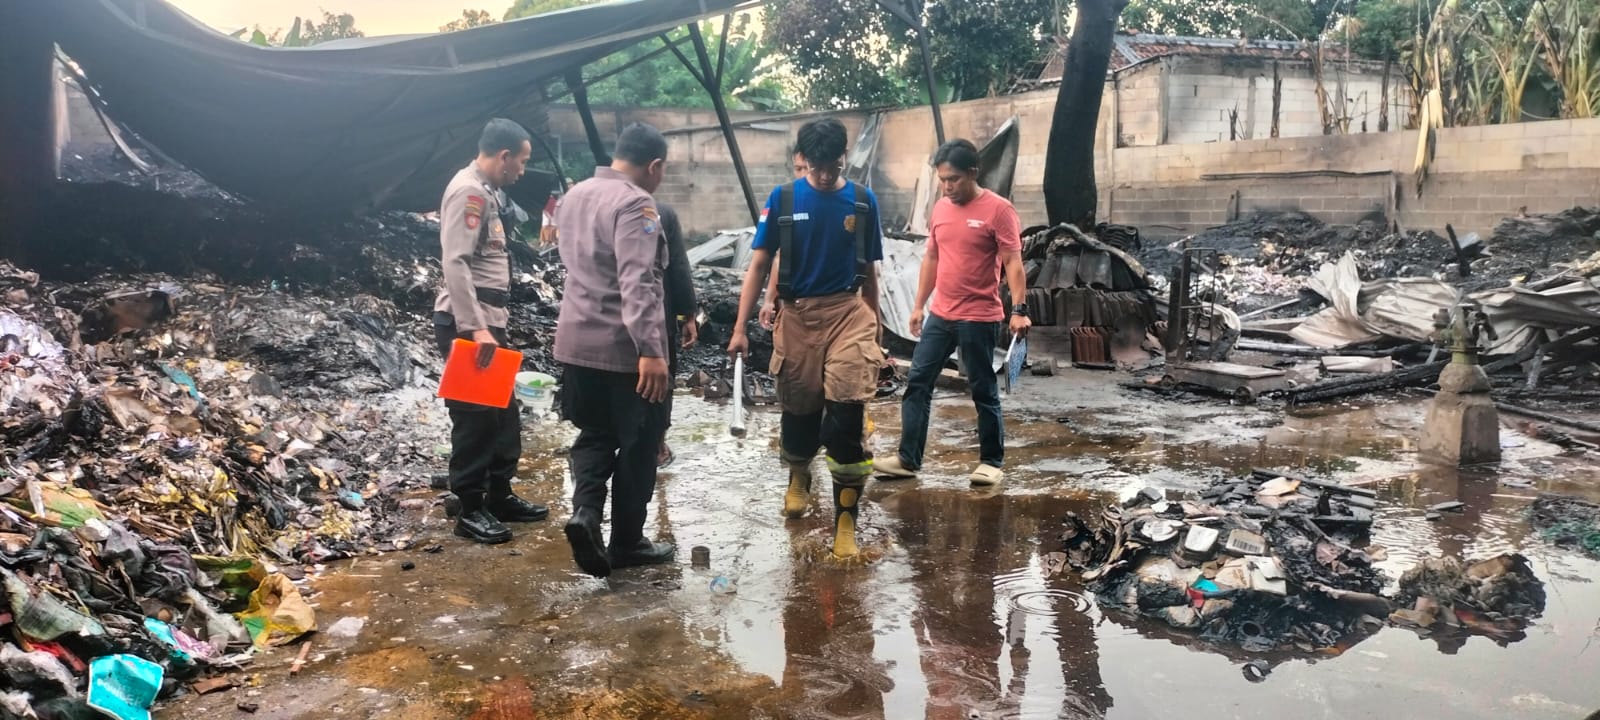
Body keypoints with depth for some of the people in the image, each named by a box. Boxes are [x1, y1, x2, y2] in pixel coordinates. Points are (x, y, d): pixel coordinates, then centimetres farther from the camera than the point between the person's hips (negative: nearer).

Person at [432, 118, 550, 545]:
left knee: (503, 413, 14)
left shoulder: (487, 192, 17)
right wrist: (474, 328, -29)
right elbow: (455, 264, -23)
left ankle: (500, 497, 24)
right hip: (467, 324, -10)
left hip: (488, 320, 10)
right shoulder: (469, 192, -14)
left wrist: (490, 324, 18)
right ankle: (470, 510, 6)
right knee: (474, 416, -3)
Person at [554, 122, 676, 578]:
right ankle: (626, 541, 17)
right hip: (626, 349, -7)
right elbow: (637, 283, -28)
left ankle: (584, 512, -3)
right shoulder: (635, 204, -17)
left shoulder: (575, 195, 10)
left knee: (594, 434, 19)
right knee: (637, 444, 8)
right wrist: (650, 350, -31)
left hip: (576, 340, 7)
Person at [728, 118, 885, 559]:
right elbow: (759, 265, -1)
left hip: (848, 312, 0)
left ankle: (846, 519, -5)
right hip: (797, 316, 1)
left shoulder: (862, 202, 2)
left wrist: (875, 325, 15)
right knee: (799, 410, 15)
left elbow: (869, 271, 10)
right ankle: (798, 478, 45)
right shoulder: (783, 200, -2)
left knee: (846, 415, -12)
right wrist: (740, 328, -6)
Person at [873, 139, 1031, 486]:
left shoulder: (998, 209, -11)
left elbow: (1013, 262, -14)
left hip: (979, 319, -6)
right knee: (917, 383, 5)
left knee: (983, 392, 4)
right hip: (939, 315, 7)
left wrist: (1019, 309, -22)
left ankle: (992, 461, 18)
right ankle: (908, 459, 12)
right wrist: (919, 305, 16)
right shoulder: (941, 208, 8)